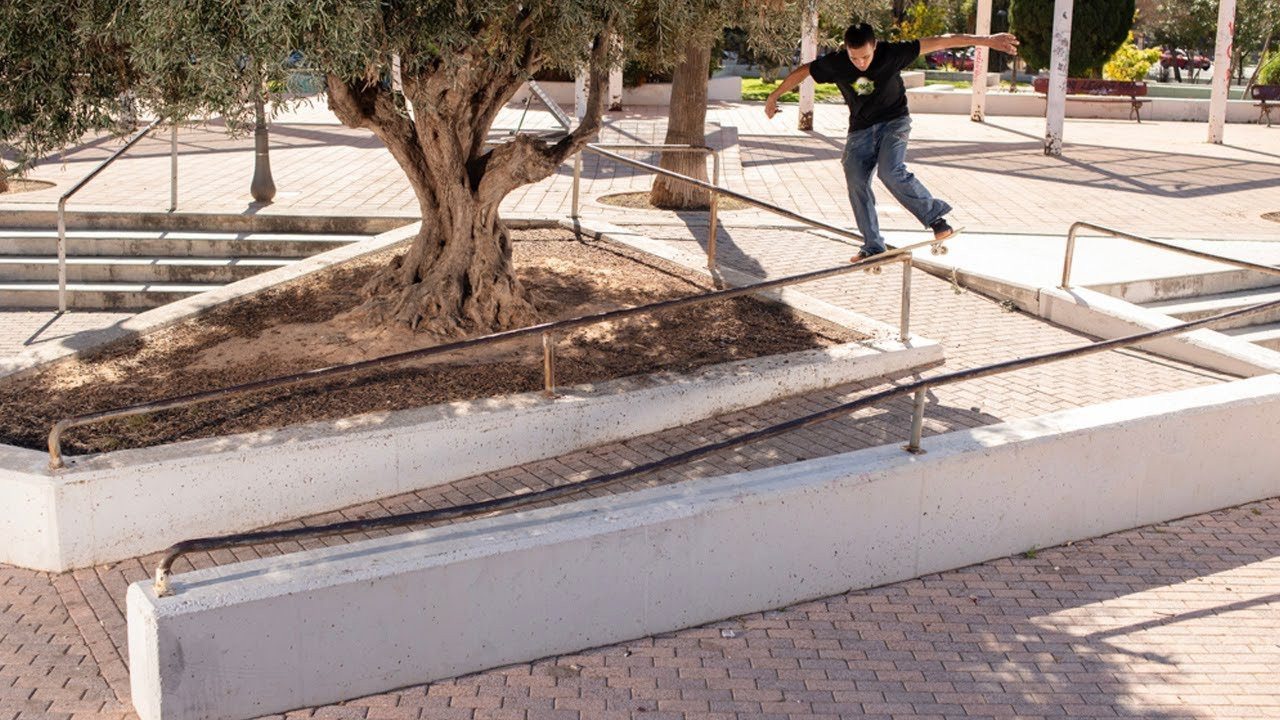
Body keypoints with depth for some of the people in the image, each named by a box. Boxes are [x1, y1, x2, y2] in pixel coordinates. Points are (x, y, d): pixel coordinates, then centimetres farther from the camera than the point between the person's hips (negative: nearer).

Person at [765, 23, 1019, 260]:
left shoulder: (891, 53, -22)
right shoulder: (835, 63, -15)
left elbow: (938, 42, -22)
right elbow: (802, 72, 2)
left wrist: (986, 40, -24)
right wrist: (774, 96, 11)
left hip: (894, 122, -4)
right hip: (860, 130, 4)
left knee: (891, 172, -27)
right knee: (856, 184, -1)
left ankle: (936, 217, -15)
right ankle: (873, 247, 11)